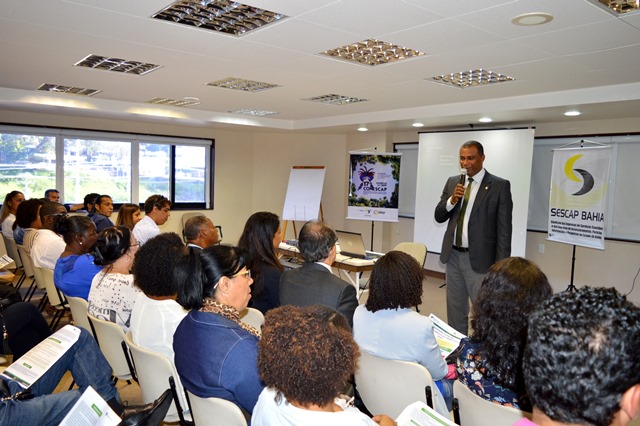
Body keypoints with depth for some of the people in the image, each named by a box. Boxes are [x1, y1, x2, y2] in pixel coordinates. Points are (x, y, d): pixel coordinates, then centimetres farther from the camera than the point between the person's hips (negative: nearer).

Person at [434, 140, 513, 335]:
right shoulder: (452, 182, 8)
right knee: (455, 309, 16)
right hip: (453, 256, 5)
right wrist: (452, 200, -12)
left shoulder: (500, 186, -7)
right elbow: (439, 217, 7)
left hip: (479, 259, -5)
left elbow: (504, 229, -8)